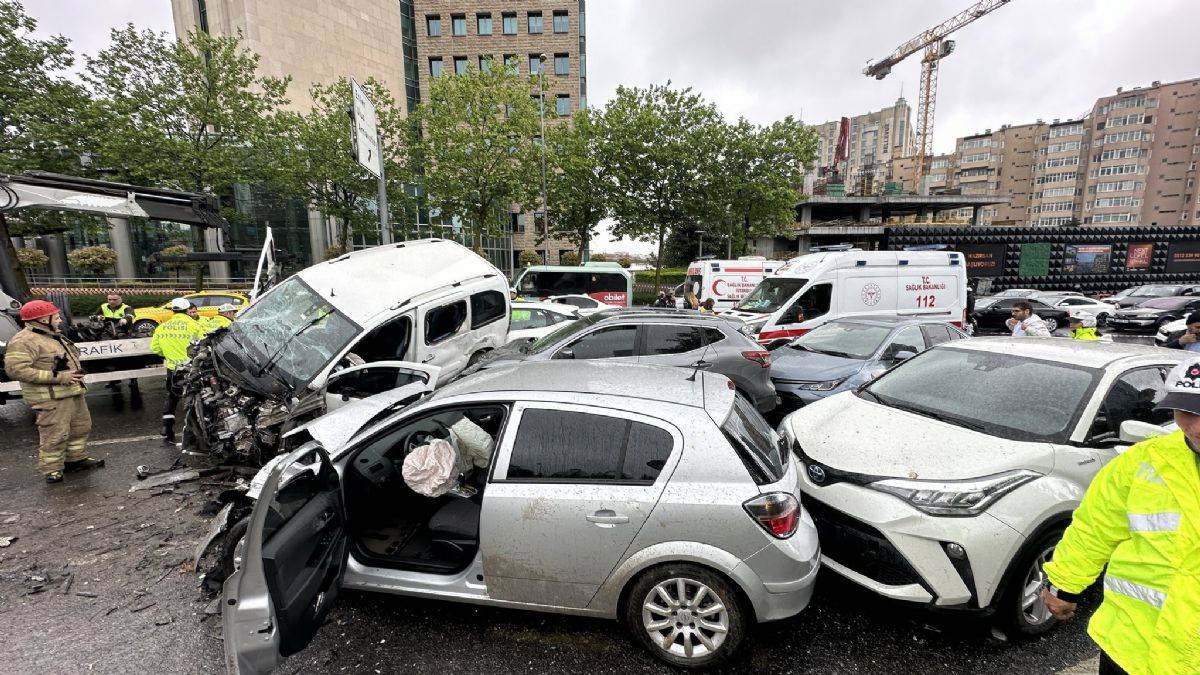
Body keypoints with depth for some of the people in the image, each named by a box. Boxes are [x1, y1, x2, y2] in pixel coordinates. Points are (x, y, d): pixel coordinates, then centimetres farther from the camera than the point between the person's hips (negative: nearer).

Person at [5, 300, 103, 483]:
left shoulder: (55, 336, 17)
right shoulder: (24, 341, -14)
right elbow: (15, 369, -22)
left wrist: (77, 372, 8)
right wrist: (58, 377, -23)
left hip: (73, 392, 9)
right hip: (51, 398, -9)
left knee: (81, 427, 18)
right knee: (55, 434, -4)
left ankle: (76, 458, 32)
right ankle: (51, 469, 9)